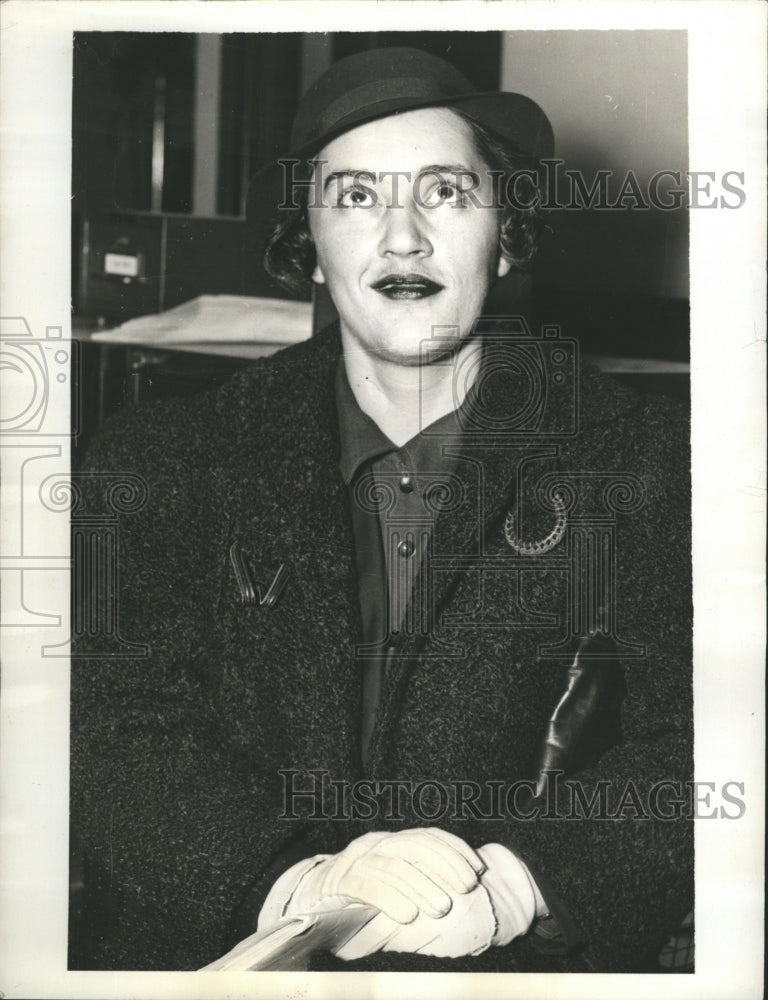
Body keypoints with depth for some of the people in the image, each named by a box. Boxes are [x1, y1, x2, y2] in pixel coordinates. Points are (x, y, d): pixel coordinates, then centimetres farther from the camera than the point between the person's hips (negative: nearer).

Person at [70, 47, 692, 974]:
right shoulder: (166, 464, 7)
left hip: (524, 961, 0)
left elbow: (686, 751, -3)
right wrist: (297, 887, -19)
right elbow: (118, 734, -3)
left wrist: (513, 882, -20)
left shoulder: (646, 461, 4)